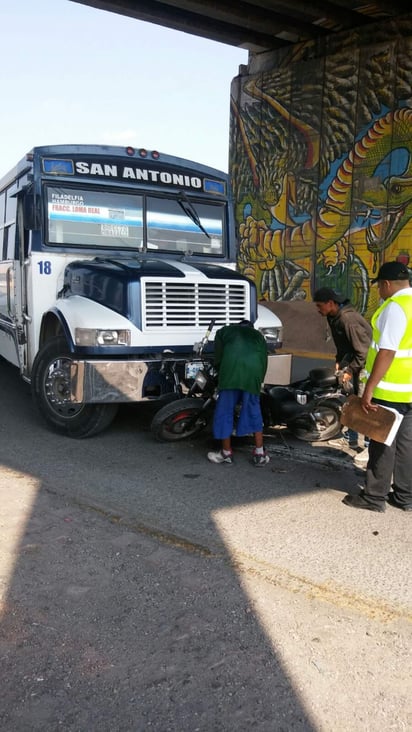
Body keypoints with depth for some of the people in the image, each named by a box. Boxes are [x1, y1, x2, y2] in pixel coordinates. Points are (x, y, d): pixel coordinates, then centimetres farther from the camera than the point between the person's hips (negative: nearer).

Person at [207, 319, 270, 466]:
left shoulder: (224, 331, 31)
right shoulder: (258, 336, 35)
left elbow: (218, 357, 21)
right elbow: (264, 362, 29)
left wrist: (220, 374, 32)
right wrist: (258, 383, 35)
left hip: (231, 365, -2)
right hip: (254, 367, 2)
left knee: (225, 410, 10)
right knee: (254, 410, 16)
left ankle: (226, 452, 19)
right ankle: (260, 454, 17)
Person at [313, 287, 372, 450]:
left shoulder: (348, 318, -27)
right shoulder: (333, 317, 3)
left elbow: (363, 350, -26)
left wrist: (350, 371, -22)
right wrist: (339, 362, 6)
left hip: (366, 361, -10)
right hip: (355, 359, 10)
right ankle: (351, 437, 29)